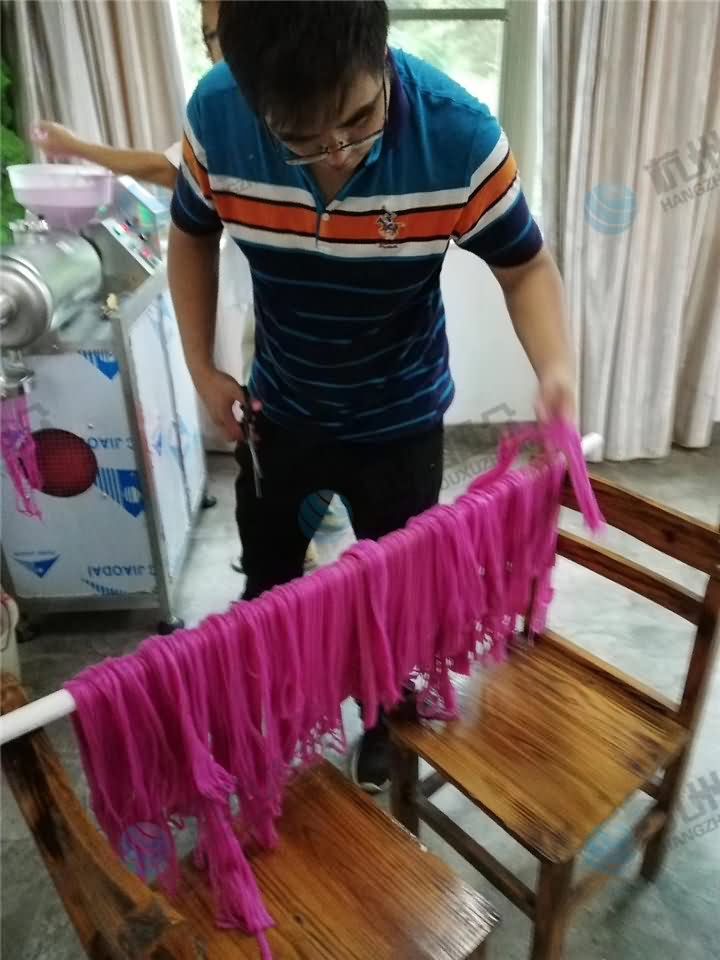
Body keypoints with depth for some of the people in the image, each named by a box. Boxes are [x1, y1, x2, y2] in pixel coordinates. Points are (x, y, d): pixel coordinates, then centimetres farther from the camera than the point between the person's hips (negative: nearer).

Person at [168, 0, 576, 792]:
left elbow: (526, 267, -15)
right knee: (267, 580, 23)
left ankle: (386, 718, 51)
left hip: (399, 421, -1)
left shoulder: (458, 135, -27)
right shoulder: (214, 114, -21)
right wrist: (201, 368, -6)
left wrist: (556, 370, -34)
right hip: (279, 409, 2)